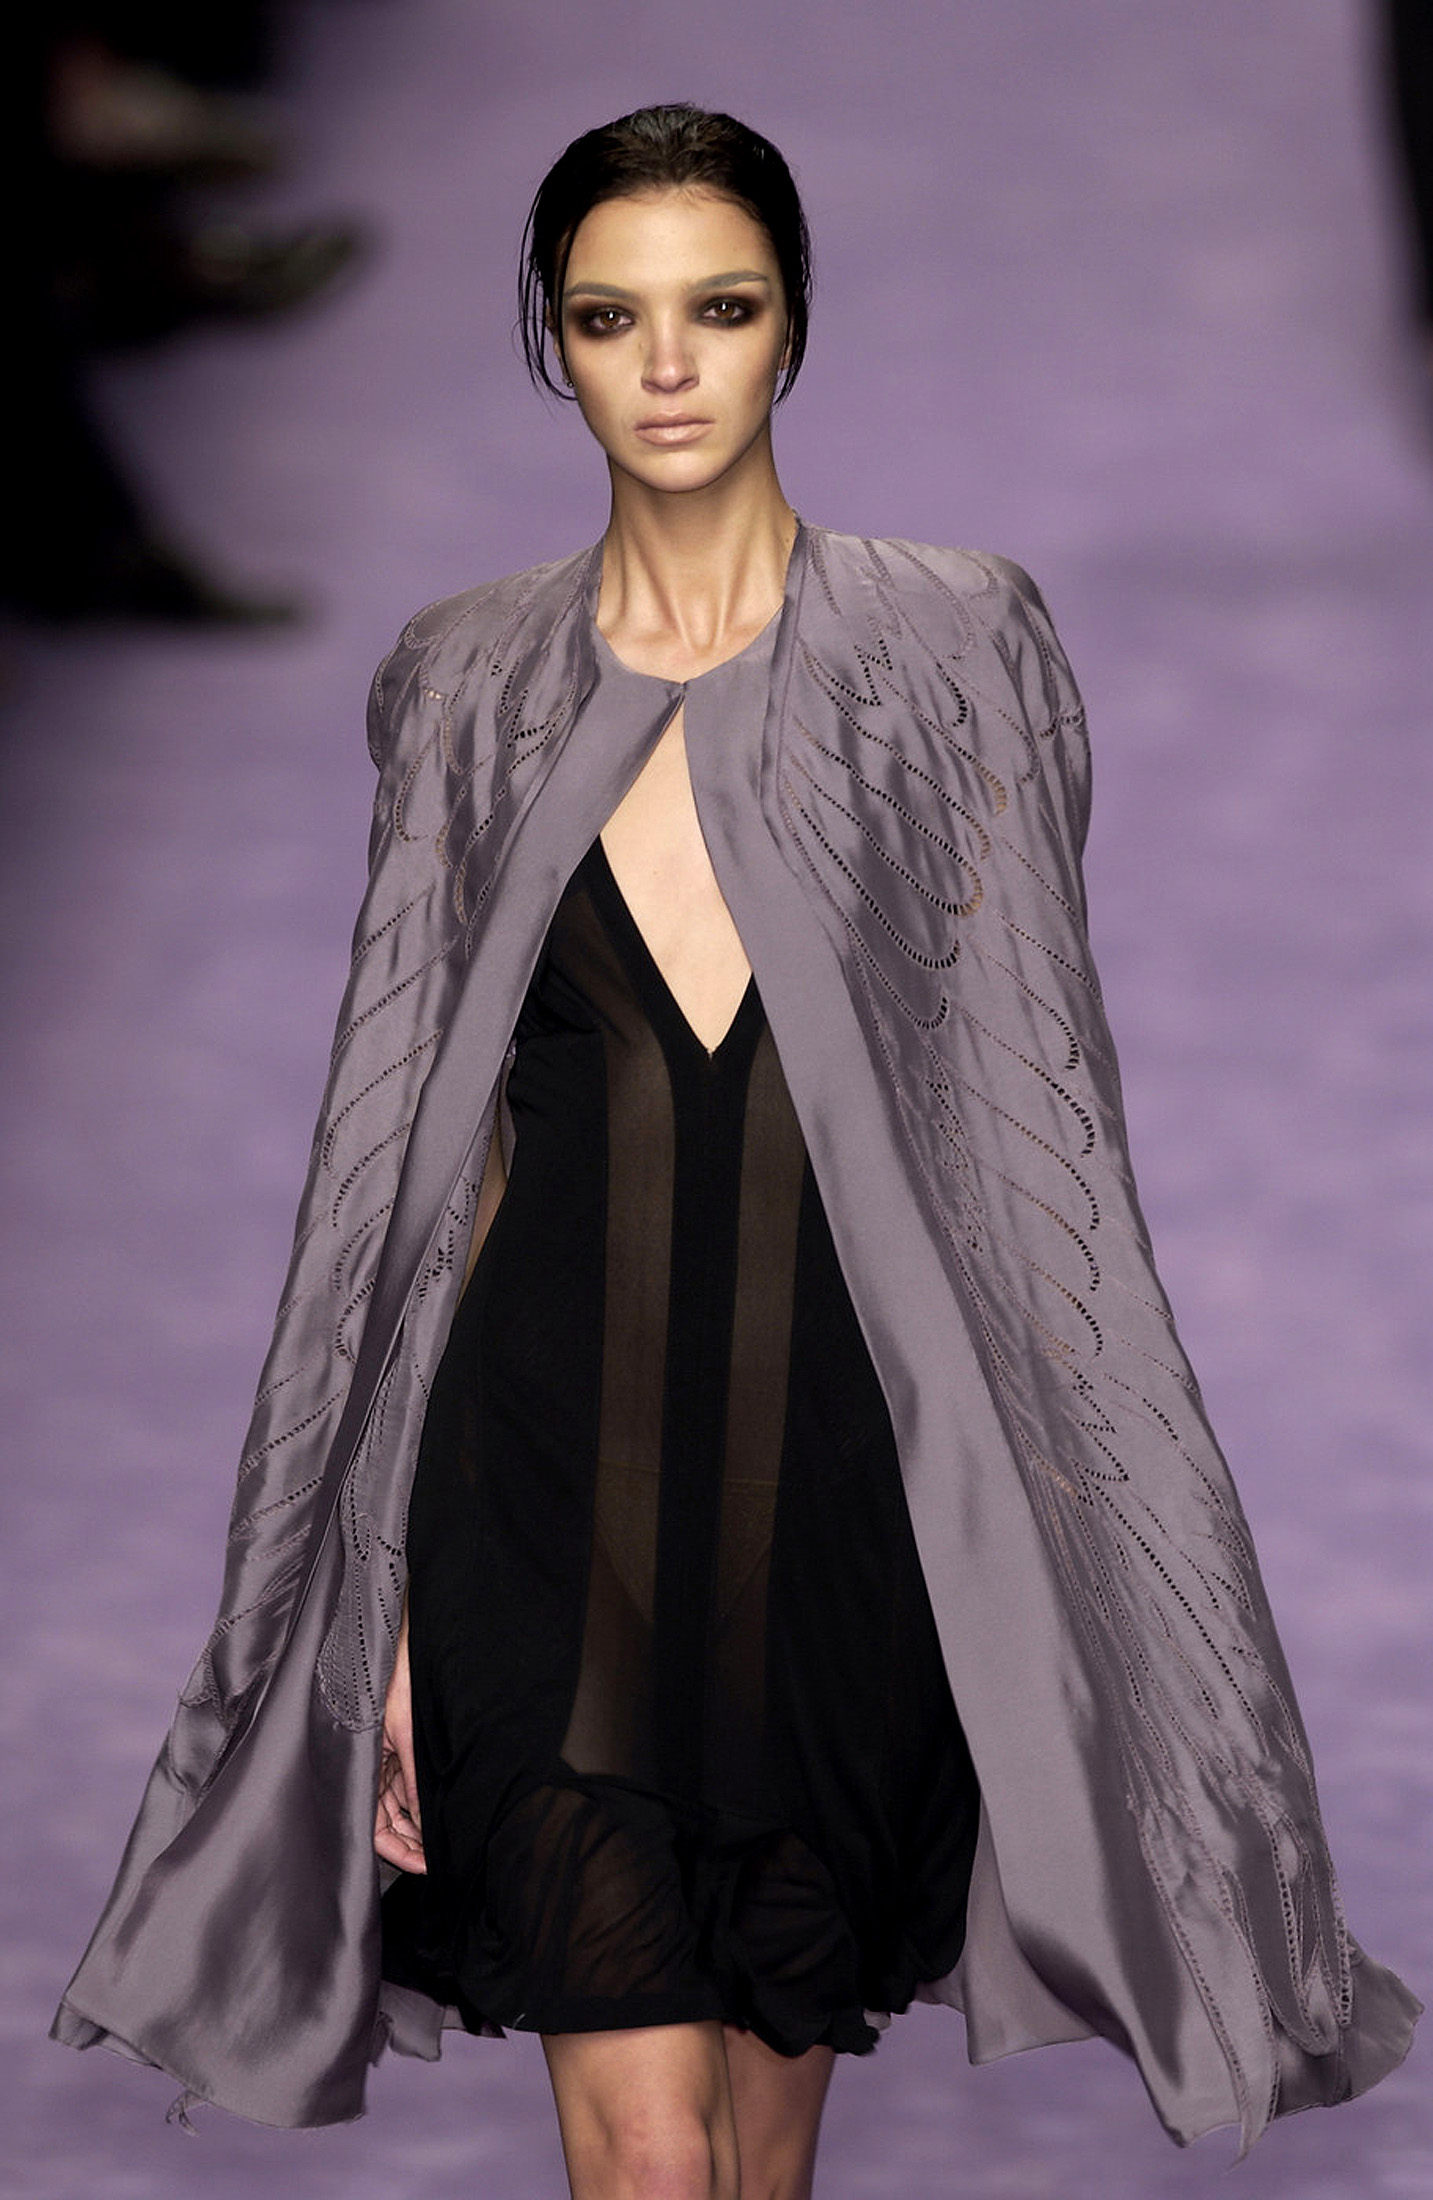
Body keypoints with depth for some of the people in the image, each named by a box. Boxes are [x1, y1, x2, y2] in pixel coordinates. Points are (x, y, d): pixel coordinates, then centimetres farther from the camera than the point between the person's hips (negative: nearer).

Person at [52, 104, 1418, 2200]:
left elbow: (1023, 1103, 3)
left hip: (850, 1467, 0)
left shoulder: (953, 650, 3)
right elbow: (424, 1143, 6)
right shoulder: (471, 686, 6)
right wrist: (386, 1594, 2)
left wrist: (1057, 1505, -4)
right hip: (561, 1481, 0)